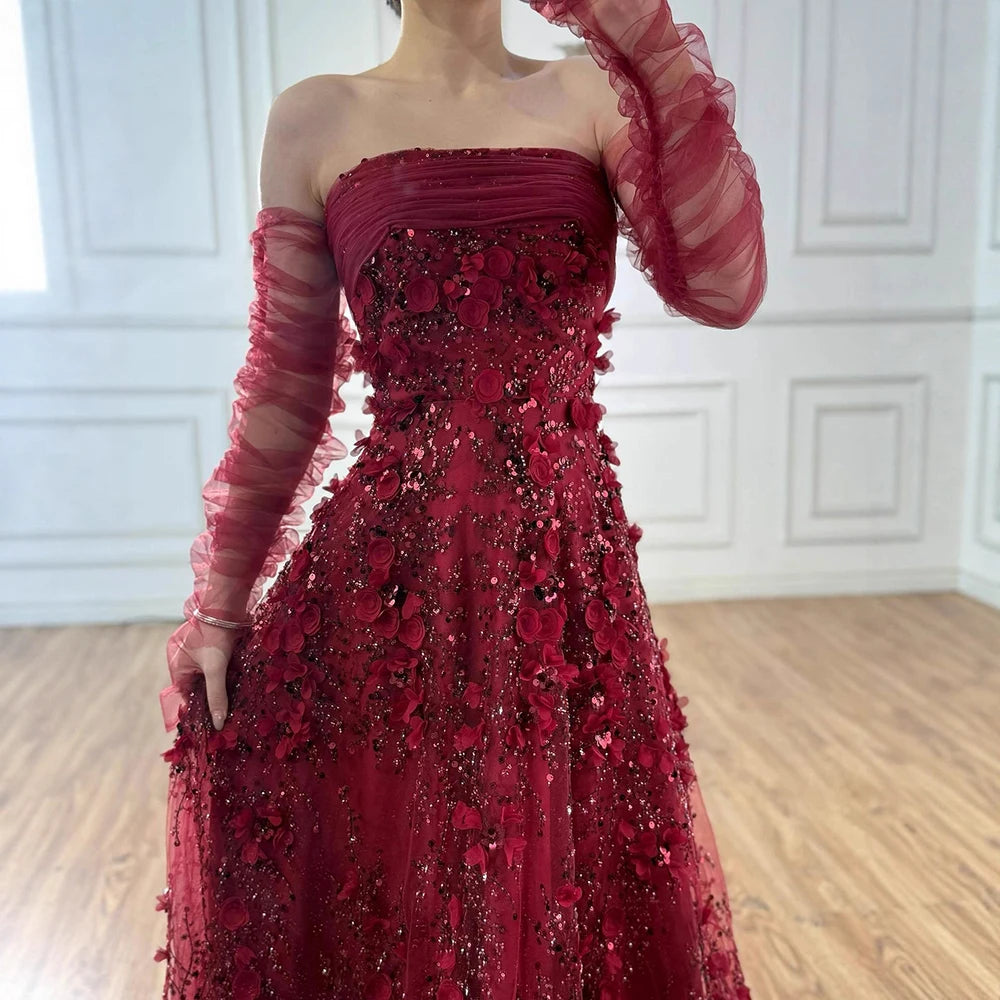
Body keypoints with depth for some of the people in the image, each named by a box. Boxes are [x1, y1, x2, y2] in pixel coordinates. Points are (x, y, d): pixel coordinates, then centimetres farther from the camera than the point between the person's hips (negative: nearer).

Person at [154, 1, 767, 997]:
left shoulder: (588, 96, 4)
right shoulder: (317, 118, 1)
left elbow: (722, 286, -11)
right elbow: (286, 388, 3)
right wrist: (219, 600, 4)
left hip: (568, 571, 2)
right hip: (384, 578, -1)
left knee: (564, 882, 16)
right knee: (375, 897, 14)